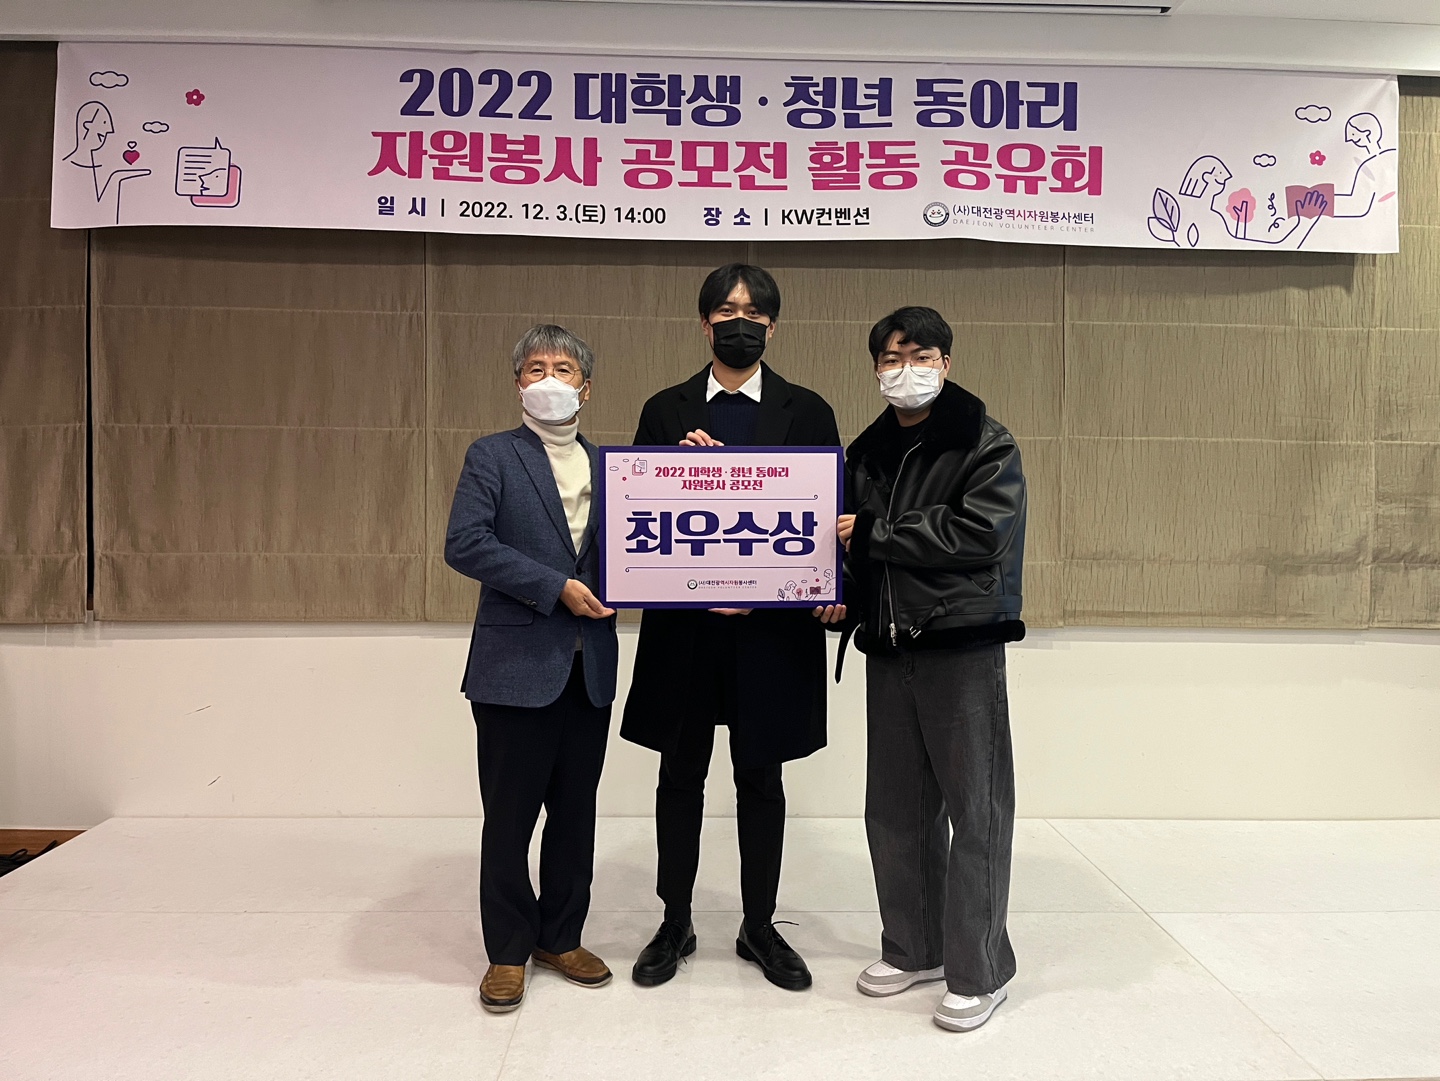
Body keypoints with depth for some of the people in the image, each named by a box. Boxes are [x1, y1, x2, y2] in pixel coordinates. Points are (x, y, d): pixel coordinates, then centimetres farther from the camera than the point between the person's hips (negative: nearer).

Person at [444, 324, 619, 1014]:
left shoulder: (608, 464, 13)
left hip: (590, 668, 4)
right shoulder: (492, 456, -1)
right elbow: (465, 544, -14)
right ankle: (508, 951, 23)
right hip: (517, 664, -4)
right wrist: (555, 588, -17)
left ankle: (560, 936, 31)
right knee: (509, 815, 6)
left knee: (574, 810, 14)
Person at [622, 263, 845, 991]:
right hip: (684, 621, 1)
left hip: (774, 623, -1)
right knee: (681, 774, 10)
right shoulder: (665, 411, 8)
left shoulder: (806, 411, 5)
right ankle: (675, 925, 28)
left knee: (761, 776, 10)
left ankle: (760, 928, 28)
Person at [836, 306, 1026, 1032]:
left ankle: (979, 972, 16)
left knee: (974, 808, 2)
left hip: (962, 646, -5)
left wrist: (872, 534, -14)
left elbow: (976, 532, -17)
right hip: (887, 646, 6)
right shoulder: (866, 452, 14)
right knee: (894, 807, 12)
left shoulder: (987, 447, -4)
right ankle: (913, 949, 29)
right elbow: (854, 541, 21)